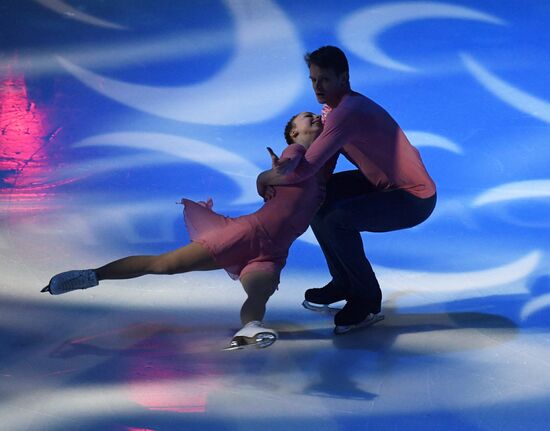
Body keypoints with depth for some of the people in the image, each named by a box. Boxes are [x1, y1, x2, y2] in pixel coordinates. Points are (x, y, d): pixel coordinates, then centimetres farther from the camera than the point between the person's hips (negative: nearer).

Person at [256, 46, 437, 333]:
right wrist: (283, 164, -13)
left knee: (337, 220, -30)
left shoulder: (346, 113, -27)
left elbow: (303, 171, -30)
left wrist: (265, 177, -12)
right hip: (383, 182, 11)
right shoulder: (332, 107, 6)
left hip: (414, 199, -11)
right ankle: (343, 283, 22)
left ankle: (367, 299, -7)